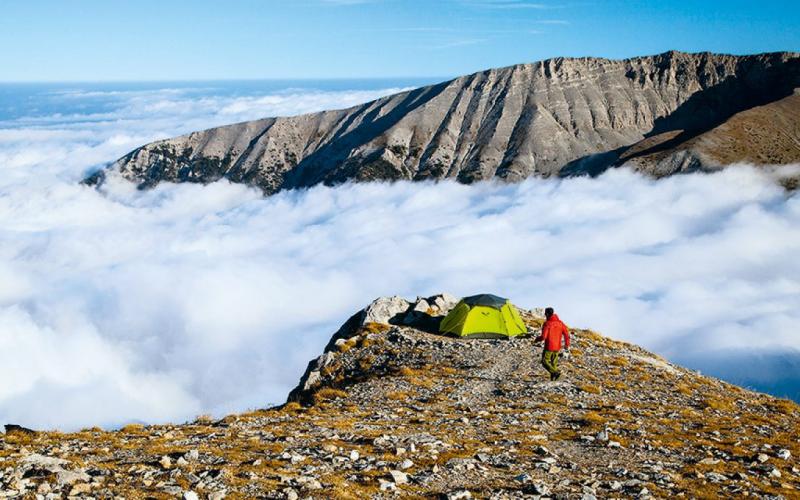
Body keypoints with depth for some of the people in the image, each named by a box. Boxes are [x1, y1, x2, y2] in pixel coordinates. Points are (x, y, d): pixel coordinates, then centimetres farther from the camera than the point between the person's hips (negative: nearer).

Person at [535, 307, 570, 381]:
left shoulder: (547, 323, -13)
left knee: (545, 361, 2)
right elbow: (566, 334, 5)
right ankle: (553, 378, 11)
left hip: (549, 347, -6)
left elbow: (543, 336, -18)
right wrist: (567, 345, 13)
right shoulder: (560, 323, 5)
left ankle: (556, 372, -16)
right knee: (554, 363, 14)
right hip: (557, 347, 6)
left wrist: (537, 339, 3)